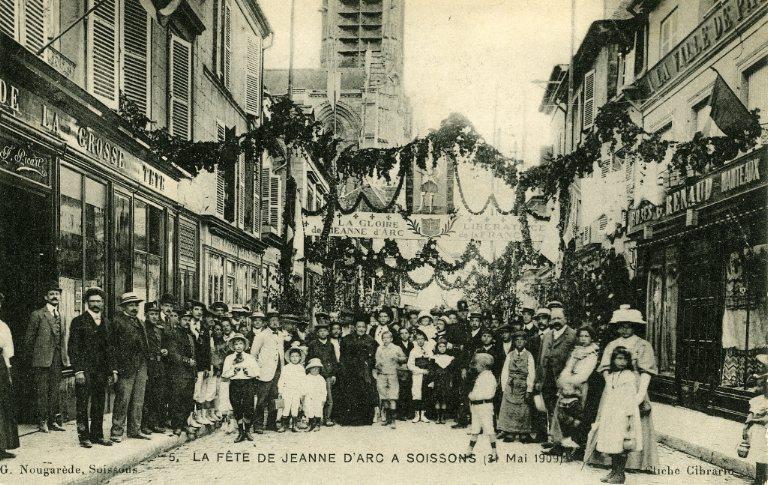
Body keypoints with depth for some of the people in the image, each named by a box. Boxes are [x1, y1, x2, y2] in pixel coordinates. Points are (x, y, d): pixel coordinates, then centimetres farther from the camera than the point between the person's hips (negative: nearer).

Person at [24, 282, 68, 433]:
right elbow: (29, 339, 0)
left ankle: (53, 420, 14)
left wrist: (65, 357, 11)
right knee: (42, 390, -2)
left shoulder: (61, 315, 15)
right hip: (42, 358, -5)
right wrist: (31, 355, 0)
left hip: (57, 359, 5)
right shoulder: (37, 315, -2)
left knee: (55, 390, 7)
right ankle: (42, 421, 5)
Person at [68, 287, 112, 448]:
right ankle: (84, 436, 6)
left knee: (99, 405, 8)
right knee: (82, 405, -1)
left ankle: (97, 435, 15)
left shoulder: (106, 322, 15)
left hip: (102, 370, 5)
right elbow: (73, 348, -6)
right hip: (85, 369, -5)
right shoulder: (79, 321, -1)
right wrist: (78, 370, -13)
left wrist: (111, 370, 10)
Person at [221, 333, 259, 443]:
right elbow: (224, 374, 2)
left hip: (248, 384, -1)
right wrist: (233, 370, -12)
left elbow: (256, 372, 2)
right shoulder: (228, 358, 10)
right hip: (234, 385, 1)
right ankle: (241, 432, 13)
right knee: (237, 410, 1)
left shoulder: (250, 358, 10)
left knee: (248, 409, -6)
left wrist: (247, 370, -13)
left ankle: (247, 431, 12)